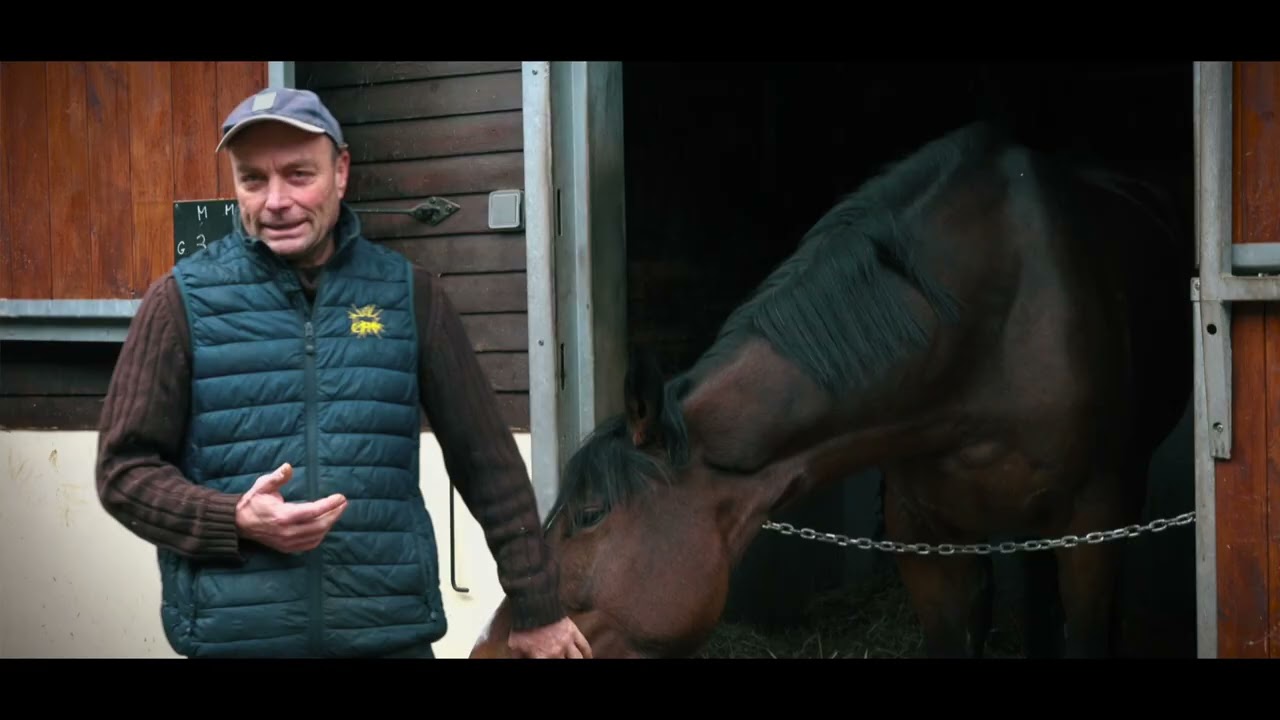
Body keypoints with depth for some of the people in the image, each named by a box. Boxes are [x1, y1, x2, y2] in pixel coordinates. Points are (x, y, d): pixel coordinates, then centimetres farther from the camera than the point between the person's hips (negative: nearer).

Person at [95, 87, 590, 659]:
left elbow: (486, 460, 8)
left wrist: (537, 608, 8)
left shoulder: (407, 293, 5)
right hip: (236, 638, -1)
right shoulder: (183, 300, 0)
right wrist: (238, 522, -16)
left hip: (392, 635, 1)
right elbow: (125, 470, 1)